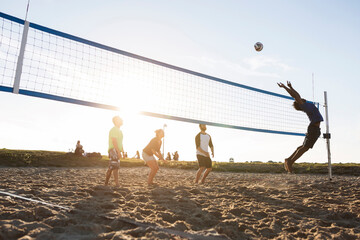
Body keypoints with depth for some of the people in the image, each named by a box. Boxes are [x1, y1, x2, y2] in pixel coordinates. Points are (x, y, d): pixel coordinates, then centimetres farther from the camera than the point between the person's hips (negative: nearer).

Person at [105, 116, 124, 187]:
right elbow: (114, 141, -20)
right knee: (115, 166, -13)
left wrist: (123, 151, 21)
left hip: (117, 151, 10)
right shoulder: (113, 130, -11)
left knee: (111, 167, 12)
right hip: (114, 150, -10)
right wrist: (118, 151, -25)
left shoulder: (119, 131, 20)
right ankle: (117, 184, -16)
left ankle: (106, 183, 19)